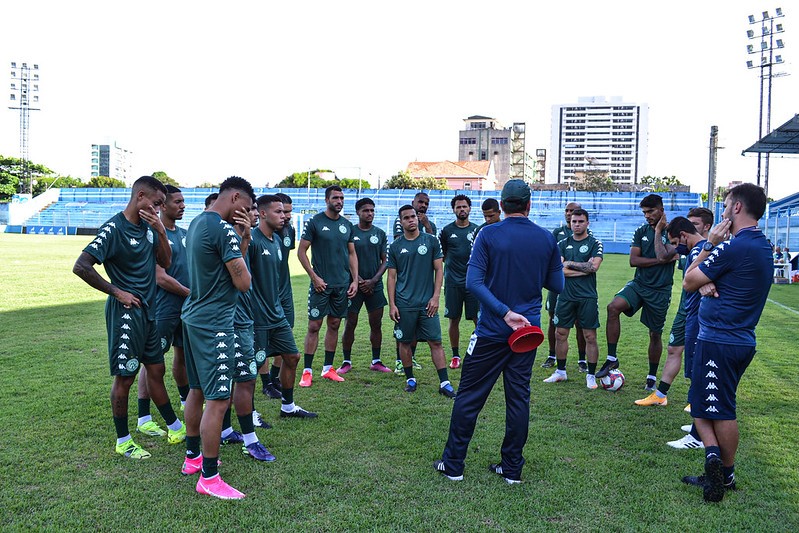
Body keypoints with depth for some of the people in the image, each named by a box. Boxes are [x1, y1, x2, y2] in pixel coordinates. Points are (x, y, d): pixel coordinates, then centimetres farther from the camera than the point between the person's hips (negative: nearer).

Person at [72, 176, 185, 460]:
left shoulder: (148, 226, 6)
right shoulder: (114, 228, -16)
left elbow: (165, 262, 9)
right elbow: (80, 267, -20)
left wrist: (161, 231, -6)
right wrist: (116, 292, -14)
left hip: (148, 310, 8)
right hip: (126, 311, -8)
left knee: (156, 369, 15)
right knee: (124, 376, 3)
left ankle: (175, 429, 27)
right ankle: (123, 441, 18)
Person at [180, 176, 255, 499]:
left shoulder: (196, 223, 13)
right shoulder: (224, 229, -18)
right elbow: (244, 283, -17)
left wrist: (244, 238, 3)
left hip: (193, 316, 11)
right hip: (215, 322, -11)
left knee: (198, 390, 20)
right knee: (218, 399, -6)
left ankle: (193, 457, 33)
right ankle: (208, 479, 1)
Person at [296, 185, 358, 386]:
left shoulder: (347, 225, 9)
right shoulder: (315, 222, -5)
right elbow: (301, 252, -5)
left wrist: (355, 280, 5)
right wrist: (314, 277, -11)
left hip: (342, 284, 5)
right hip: (321, 284, -5)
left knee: (334, 325, 10)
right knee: (314, 326, -2)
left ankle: (328, 368, 20)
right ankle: (307, 371, 6)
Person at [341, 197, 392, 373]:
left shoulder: (380, 233, 8)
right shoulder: (350, 232, 0)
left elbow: (385, 261, 7)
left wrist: (373, 280, -6)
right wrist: (359, 280, -10)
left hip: (375, 285, 3)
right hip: (354, 285, -2)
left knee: (376, 324, 6)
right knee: (350, 324, 1)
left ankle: (376, 361, 18)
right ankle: (347, 362, 12)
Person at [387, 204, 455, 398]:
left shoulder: (431, 241, 3)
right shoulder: (395, 247, 5)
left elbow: (439, 270, 3)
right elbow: (392, 277, 6)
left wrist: (435, 297, -6)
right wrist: (392, 304, -1)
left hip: (427, 302, -1)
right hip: (404, 304, 1)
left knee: (435, 342, -2)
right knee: (404, 342, 7)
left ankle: (444, 383, 2)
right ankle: (410, 379, 23)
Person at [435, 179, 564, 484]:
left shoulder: (489, 235, -8)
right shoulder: (547, 239, 1)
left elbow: (473, 282, -18)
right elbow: (557, 285, 6)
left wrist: (505, 312, -19)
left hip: (491, 332, -3)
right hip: (528, 330, 3)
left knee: (469, 397, 7)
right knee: (518, 398, 12)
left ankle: (453, 464, 16)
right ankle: (512, 468, 20)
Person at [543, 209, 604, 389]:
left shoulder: (595, 243, 1)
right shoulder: (563, 244, 9)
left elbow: (594, 266, -15)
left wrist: (570, 263, -9)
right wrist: (584, 269, -10)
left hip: (587, 297, -3)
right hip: (566, 295, 3)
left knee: (590, 337, 0)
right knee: (561, 334, 8)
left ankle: (591, 375, 12)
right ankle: (560, 371, 23)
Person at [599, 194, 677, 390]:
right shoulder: (641, 232, 7)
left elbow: (663, 256, -23)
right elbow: (633, 260, -2)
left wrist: (658, 231, -11)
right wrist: (659, 260, -12)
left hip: (660, 290, -3)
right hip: (639, 284, 3)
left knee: (655, 334, 7)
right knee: (613, 306, -25)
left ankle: (652, 377, 26)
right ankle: (611, 358, -16)